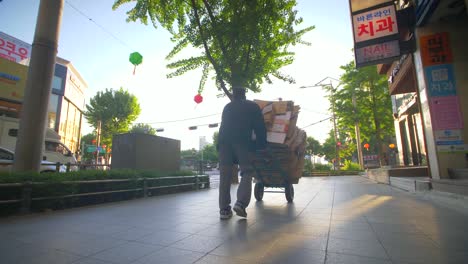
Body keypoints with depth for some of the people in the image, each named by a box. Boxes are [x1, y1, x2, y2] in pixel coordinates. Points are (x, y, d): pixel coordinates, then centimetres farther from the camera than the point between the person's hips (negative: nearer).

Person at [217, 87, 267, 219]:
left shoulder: (227, 107, 29)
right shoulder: (252, 106, 18)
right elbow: (260, 127, 10)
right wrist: (262, 144, 13)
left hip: (224, 140, 4)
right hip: (243, 141, -3)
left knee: (225, 174, 4)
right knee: (247, 171, 1)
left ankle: (224, 209, 4)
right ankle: (241, 203, -17)